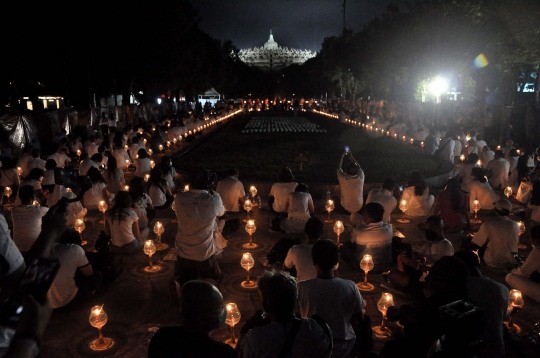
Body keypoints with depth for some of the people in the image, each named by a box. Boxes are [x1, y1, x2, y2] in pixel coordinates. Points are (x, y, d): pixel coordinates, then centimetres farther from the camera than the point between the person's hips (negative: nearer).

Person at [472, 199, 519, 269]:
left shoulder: (488, 224, -19)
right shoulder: (515, 225, -6)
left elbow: (476, 244, -11)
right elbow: (516, 242, 12)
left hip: (493, 263, -4)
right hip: (511, 262, 4)